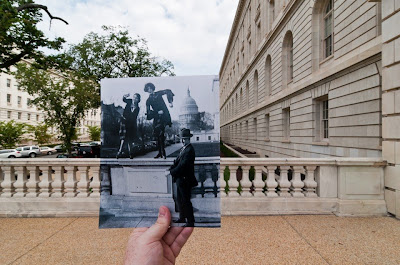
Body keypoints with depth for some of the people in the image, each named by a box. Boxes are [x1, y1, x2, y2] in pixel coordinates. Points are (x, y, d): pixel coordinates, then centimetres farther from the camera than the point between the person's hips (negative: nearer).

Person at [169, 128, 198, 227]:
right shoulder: (183, 148, 8)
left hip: (185, 180, -9)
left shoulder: (189, 150, -21)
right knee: (179, 200, 20)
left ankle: (190, 222, 19)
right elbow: (177, 161, 11)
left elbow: (182, 166, -24)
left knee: (186, 201, 3)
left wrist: (171, 172, -16)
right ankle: (182, 218, 38)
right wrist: (170, 169, -3)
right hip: (180, 179, 9)